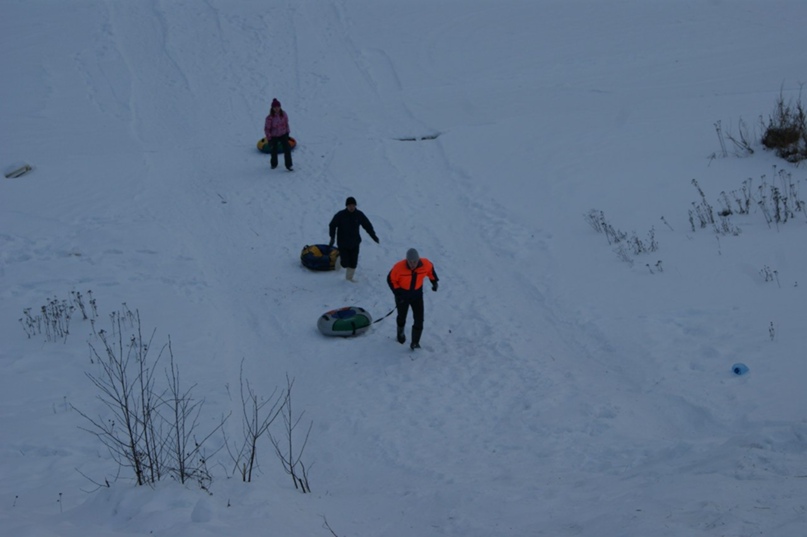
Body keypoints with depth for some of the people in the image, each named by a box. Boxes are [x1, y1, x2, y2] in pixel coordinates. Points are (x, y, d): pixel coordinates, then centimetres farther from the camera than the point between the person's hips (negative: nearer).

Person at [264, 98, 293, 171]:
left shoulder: (283, 114, -12)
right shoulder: (270, 118, -24)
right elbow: (267, 129, -15)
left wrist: (287, 132, 13)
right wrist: (269, 139, -13)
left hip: (283, 135, 2)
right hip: (274, 136, -2)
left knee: (287, 149, -8)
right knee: (274, 151, 16)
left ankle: (288, 165, 2)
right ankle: (274, 164, 39)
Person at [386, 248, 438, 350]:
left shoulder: (425, 264, -24)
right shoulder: (399, 267, -32)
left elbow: (430, 269, 2)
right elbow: (391, 280, -16)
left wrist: (434, 282, 5)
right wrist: (397, 292, -23)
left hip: (417, 294, 1)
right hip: (402, 295, -1)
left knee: (419, 319, -5)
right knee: (402, 317, 21)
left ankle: (415, 342, 9)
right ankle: (400, 333, 52)